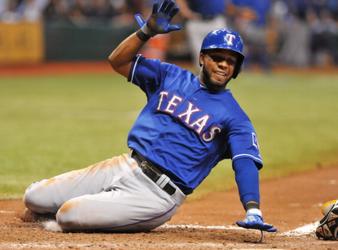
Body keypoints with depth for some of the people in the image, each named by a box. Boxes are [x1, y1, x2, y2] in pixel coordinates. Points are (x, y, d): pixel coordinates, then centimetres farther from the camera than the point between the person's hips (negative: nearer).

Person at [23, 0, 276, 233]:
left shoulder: (234, 117, -3)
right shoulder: (172, 77, 11)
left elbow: (246, 163, -16)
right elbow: (118, 61, 10)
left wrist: (253, 211, -34)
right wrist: (147, 31, -8)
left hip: (158, 194, -6)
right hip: (126, 166, 6)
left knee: (67, 216, -19)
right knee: (35, 198, 4)